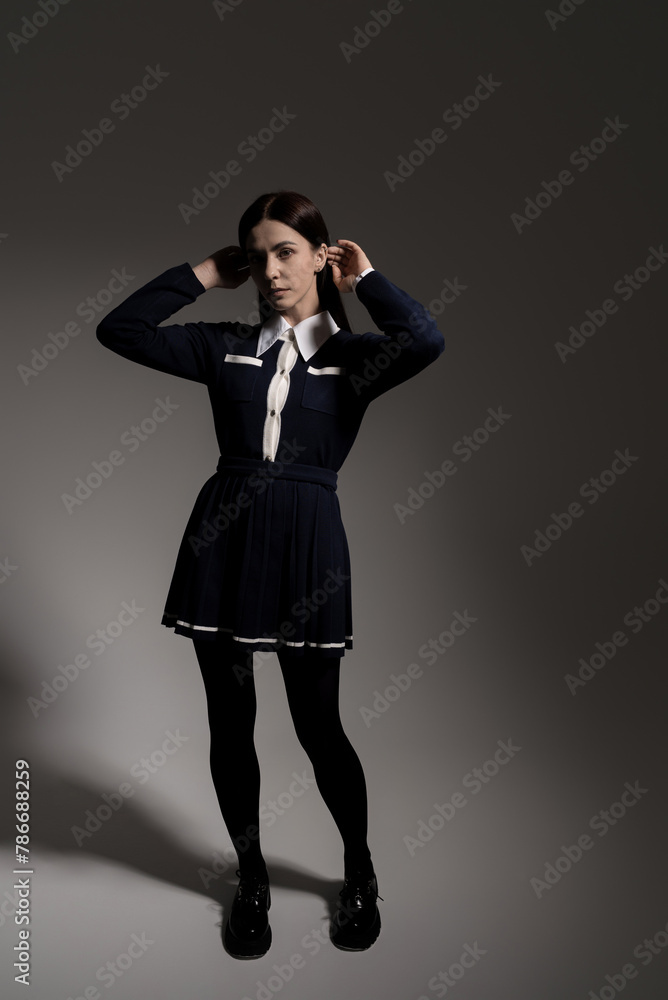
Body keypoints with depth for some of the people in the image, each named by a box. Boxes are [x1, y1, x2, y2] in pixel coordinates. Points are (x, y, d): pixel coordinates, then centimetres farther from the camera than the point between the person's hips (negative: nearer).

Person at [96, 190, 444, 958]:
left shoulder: (353, 354, 4)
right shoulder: (226, 347, 9)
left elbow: (427, 342, -17)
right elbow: (119, 330, 5)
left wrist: (363, 277, -2)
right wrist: (204, 275, 6)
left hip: (306, 542, -2)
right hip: (221, 536, 3)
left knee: (317, 725, 7)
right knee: (230, 723, 11)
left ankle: (359, 873, 34)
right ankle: (252, 880, 34)